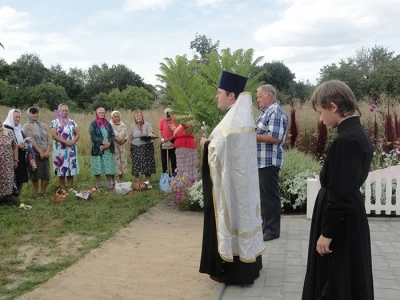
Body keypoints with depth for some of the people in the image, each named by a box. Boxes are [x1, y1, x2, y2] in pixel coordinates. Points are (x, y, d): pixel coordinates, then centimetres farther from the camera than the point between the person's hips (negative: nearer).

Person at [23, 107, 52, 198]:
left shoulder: (43, 125, 13)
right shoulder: (27, 126, -2)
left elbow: (49, 139, 6)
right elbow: (31, 141, -12)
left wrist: (47, 151, -8)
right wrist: (40, 152, -16)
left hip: (45, 154, 4)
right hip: (34, 154, -4)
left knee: (46, 175, 2)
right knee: (35, 175, -1)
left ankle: (42, 193, 16)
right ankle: (37, 193, 11)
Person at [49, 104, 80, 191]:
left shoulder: (72, 122, 12)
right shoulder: (54, 122, 0)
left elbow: (78, 134, 8)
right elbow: (54, 135, -11)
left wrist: (73, 141, -12)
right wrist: (65, 141, -17)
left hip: (71, 149, 4)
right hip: (60, 149, -3)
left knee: (71, 168, 3)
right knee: (61, 169, -2)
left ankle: (71, 188, 9)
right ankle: (62, 189, 5)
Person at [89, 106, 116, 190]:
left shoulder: (108, 124, 11)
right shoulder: (93, 125, 1)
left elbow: (112, 135, 6)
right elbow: (93, 136, -9)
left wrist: (108, 143, -12)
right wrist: (103, 142, -19)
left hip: (108, 149, 3)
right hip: (97, 149, -3)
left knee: (109, 167, 2)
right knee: (97, 168, 1)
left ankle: (109, 184, 11)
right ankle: (98, 185, 12)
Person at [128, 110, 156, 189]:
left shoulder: (147, 124, 1)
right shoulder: (133, 126, 8)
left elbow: (150, 133, -14)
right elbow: (130, 139, 12)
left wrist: (151, 135, -38)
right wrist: (130, 149, 10)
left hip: (147, 147, -2)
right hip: (136, 148, 2)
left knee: (148, 165, -2)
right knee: (137, 167, -1)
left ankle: (148, 183, 6)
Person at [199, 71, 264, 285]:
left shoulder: (231, 121, -21)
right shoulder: (243, 116, 9)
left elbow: (218, 152, -22)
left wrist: (206, 144, -4)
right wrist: (212, 141, 12)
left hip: (229, 181, -10)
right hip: (242, 178, 10)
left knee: (229, 217, 0)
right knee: (242, 215, 15)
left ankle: (230, 269, 11)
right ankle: (247, 265, 27)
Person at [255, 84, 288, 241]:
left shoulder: (275, 112, -15)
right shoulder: (266, 111, 17)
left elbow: (275, 138, -24)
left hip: (269, 161, -10)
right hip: (261, 161, 10)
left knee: (270, 195, -3)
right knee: (263, 194, 16)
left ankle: (272, 230, 6)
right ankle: (265, 225, 27)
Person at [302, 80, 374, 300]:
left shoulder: (345, 141, -25)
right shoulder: (357, 133, 6)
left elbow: (341, 194, -25)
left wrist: (327, 232, -18)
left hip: (341, 223, -10)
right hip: (349, 218, 10)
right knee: (347, 280, 21)